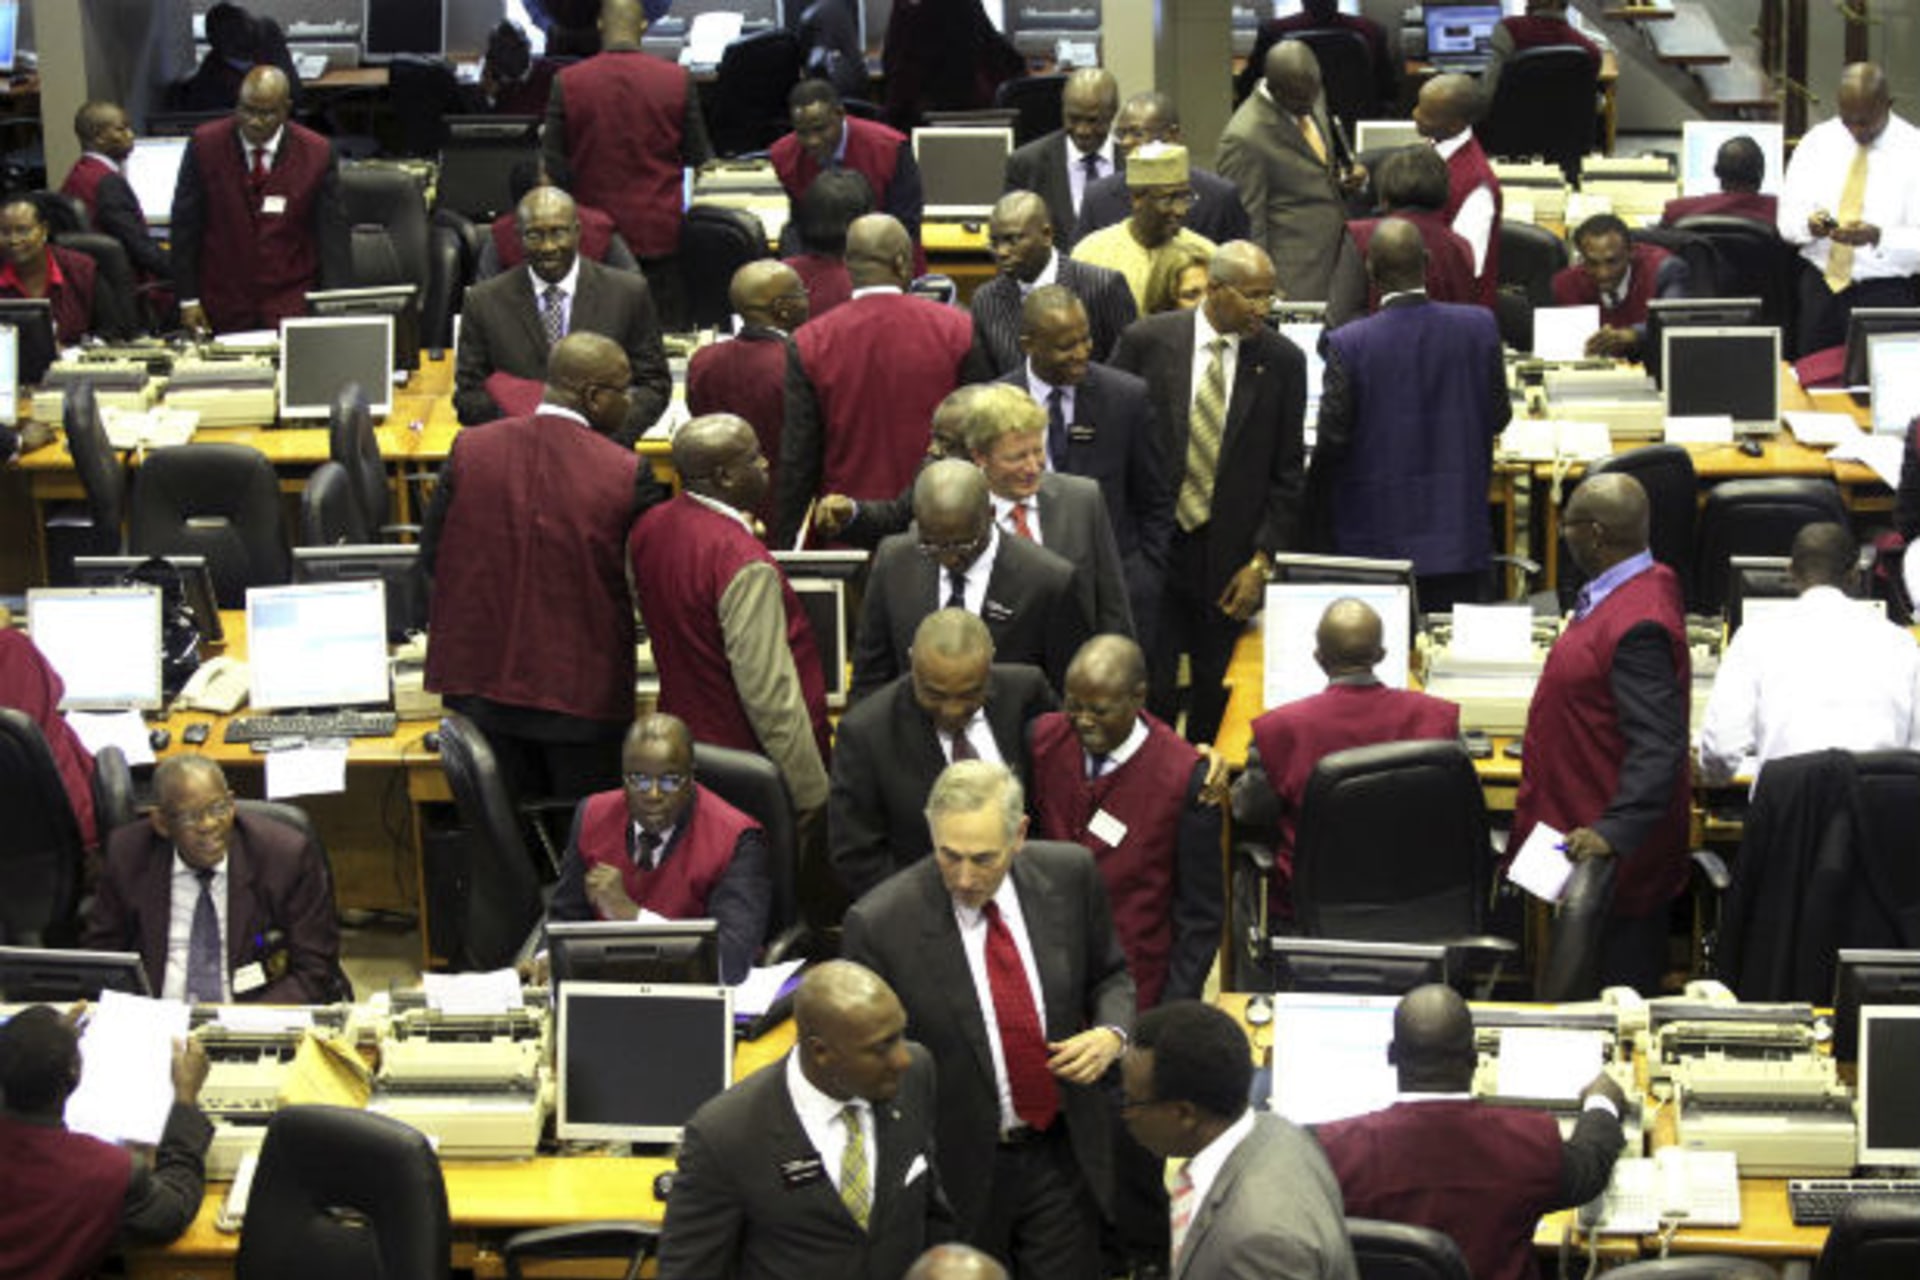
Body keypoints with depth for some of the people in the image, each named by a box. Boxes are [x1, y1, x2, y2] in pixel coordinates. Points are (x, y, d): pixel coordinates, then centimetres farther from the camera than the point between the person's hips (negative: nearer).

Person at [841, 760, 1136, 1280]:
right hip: (960, 1172, -3)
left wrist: (1112, 1034, -12)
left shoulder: (1069, 875, -8)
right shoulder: (879, 924, -19)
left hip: (1064, 1154, 3)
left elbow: (1111, 975, 10)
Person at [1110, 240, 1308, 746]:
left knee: (1216, 697, 7)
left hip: (1230, 561, 1)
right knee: (1148, 690, -2)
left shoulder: (1282, 362, -1)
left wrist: (1262, 560, -3)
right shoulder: (1148, 342, -4)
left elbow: (1288, 473, 4)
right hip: (1149, 549, -1)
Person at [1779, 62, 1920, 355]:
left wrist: (1878, 237, -27)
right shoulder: (1818, 141, 5)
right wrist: (1808, 224, -19)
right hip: (1820, 284, 3)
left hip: (1885, 296, -3)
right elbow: (1786, 220, 4)